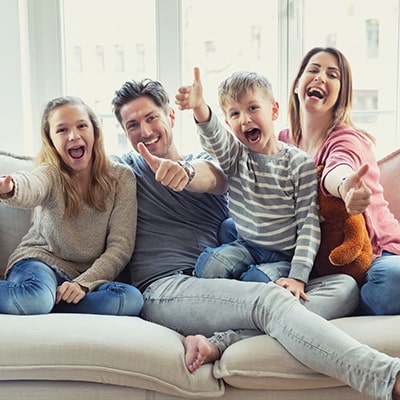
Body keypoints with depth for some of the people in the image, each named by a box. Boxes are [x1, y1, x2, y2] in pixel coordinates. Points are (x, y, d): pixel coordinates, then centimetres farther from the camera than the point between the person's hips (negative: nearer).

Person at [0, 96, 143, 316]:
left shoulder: (121, 178, -1)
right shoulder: (51, 174, -6)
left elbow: (120, 246, -5)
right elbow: (31, 187, -33)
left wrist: (84, 283, -19)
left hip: (89, 277, 4)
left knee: (132, 299, -31)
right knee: (36, 297, -40)